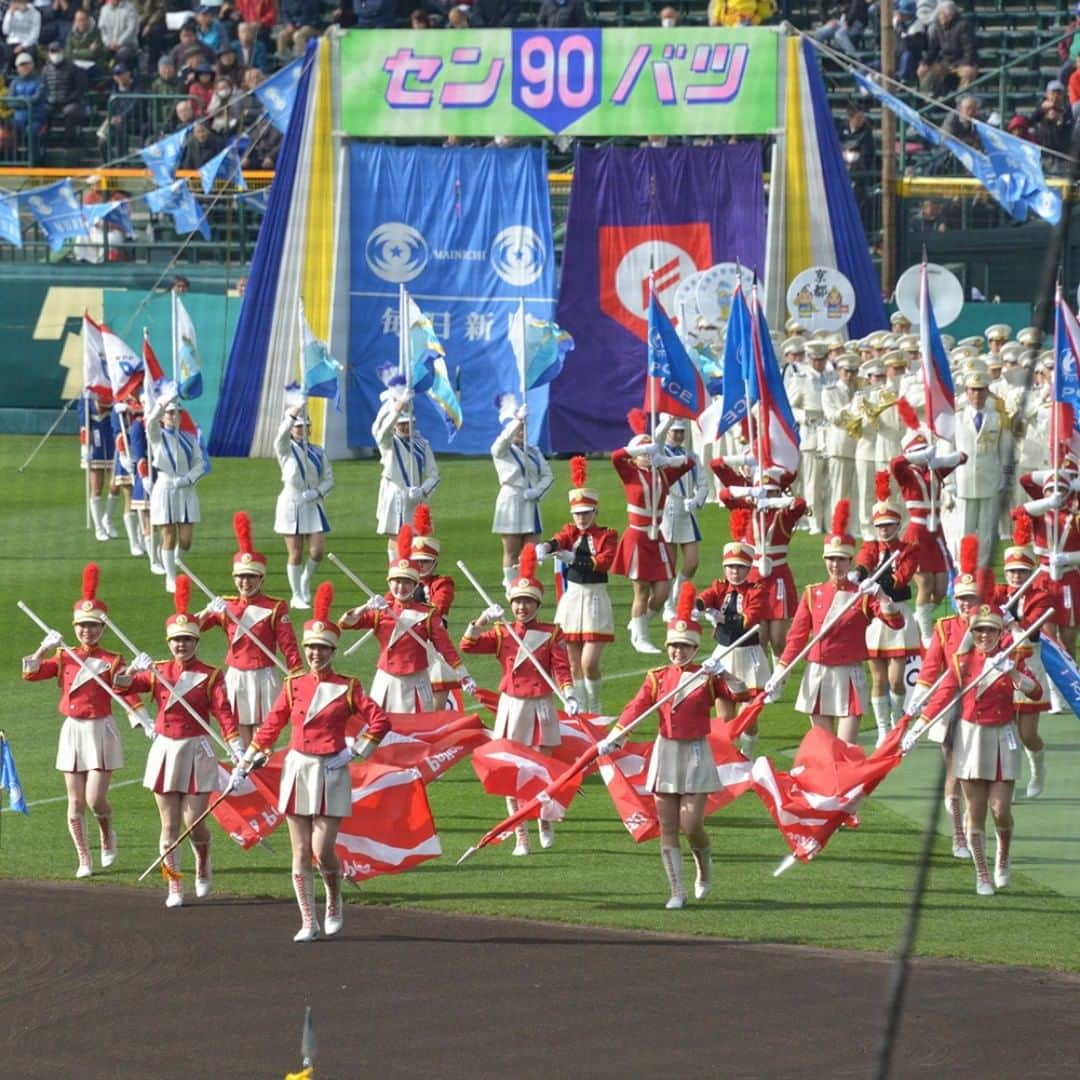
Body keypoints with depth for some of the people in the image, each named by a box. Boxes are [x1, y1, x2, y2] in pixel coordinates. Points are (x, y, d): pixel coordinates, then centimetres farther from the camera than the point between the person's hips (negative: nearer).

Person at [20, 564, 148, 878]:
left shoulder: (112, 662, -3)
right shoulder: (64, 658, 5)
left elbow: (129, 696, -10)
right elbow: (31, 674, -3)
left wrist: (145, 723, -24)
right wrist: (43, 651, -19)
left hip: (101, 731, -3)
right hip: (72, 732, 3)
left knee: (95, 799, -10)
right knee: (76, 802, 3)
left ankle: (107, 835, 22)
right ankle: (84, 859, 12)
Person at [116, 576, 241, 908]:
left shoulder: (210, 677, -3)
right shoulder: (158, 672, 5)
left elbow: (224, 714, -11)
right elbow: (122, 685, 0)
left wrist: (237, 750, -23)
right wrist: (133, 670, -21)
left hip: (196, 751, -3)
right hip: (164, 750, 3)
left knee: (194, 823, -4)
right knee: (170, 826, 3)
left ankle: (203, 866, 26)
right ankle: (174, 887, 8)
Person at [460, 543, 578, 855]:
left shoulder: (551, 634, 0)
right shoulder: (502, 633, 3)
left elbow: (562, 669, -4)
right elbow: (468, 645, -7)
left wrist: (569, 697, -18)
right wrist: (483, 619, -19)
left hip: (541, 706, -1)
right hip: (511, 706, 1)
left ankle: (545, 819, 30)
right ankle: (520, 837, 7)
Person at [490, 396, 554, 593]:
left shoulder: (534, 452, 14)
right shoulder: (502, 451, -2)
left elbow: (547, 476, 11)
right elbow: (504, 439, -25)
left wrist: (537, 491, -8)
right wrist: (518, 419, -35)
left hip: (530, 505, 5)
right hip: (510, 503, -5)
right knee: (512, 552, -2)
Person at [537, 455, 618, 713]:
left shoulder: (607, 535, -1)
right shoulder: (571, 531, 8)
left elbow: (605, 561, -18)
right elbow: (559, 540, -15)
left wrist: (574, 559, -28)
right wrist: (545, 548, -39)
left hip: (596, 599, -4)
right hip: (571, 597, 4)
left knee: (589, 663, -11)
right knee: (575, 665, 6)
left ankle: (595, 708, 12)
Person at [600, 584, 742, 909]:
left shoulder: (708, 677, 1)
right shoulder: (657, 678, 6)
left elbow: (738, 695, -12)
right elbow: (636, 708, -7)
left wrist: (721, 674, -27)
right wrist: (613, 738, -21)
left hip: (696, 755, -2)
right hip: (666, 754, 2)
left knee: (691, 825, -9)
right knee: (668, 828, 0)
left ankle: (705, 868, 22)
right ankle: (677, 891, 5)